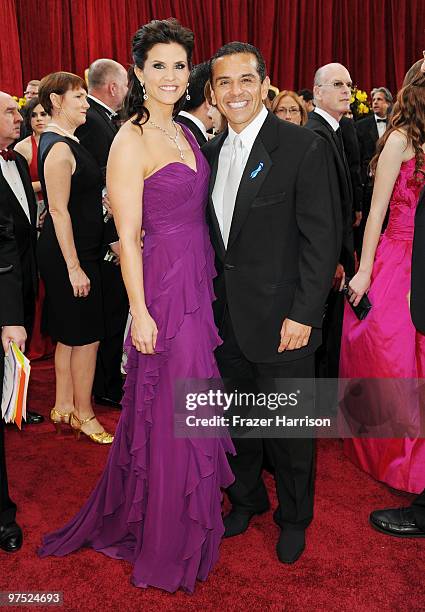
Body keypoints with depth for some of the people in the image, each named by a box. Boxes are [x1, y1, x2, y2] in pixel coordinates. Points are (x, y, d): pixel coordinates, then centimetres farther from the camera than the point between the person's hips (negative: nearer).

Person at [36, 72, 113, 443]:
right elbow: (58, 210, -21)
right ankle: (84, 415, 15)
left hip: (76, 251, 10)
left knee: (70, 335, 16)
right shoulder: (60, 148, -17)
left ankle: (64, 407, 29)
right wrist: (74, 267, -21)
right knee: (86, 335, 0)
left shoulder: (62, 142, 13)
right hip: (69, 255, -10)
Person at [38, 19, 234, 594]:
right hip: (164, 286, -8)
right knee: (171, 410, 3)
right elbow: (128, 237, -14)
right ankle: (169, 544, 25)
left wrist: (208, 281, 13)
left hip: (200, 281, 8)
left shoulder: (184, 131, 12)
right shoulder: (131, 141, -12)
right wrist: (140, 313, -16)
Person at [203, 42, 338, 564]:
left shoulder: (303, 148, -11)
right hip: (225, 318, 5)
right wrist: (210, 296, 7)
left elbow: (322, 239, -13)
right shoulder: (211, 151, 8)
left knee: (288, 428, 11)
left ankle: (293, 518, 35)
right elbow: (212, 233, 12)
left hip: (280, 319, -5)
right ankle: (247, 497, 43)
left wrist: (303, 315, -16)